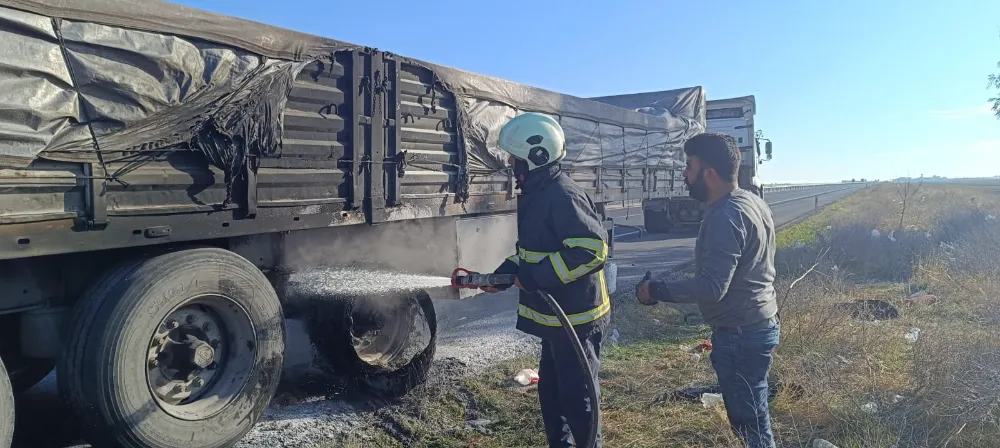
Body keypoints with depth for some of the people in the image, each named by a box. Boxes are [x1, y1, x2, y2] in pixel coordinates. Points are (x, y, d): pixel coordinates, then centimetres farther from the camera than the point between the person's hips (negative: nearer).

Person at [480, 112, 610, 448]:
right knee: (551, 390, 22)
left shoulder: (563, 196, -22)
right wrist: (503, 274, 7)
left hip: (575, 317, -10)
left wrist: (536, 276, -27)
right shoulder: (535, 195, 10)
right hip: (556, 316, 10)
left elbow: (592, 249, -29)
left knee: (576, 394, 5)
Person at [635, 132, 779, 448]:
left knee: (748, 422, 4)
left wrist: (656, 290, -19)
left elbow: (711, 287, -29)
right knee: (753, 415, 23)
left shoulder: (724, 217, -24)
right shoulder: (753, 201, 8)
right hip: (761, 324, 10)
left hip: (740, 335, -10)